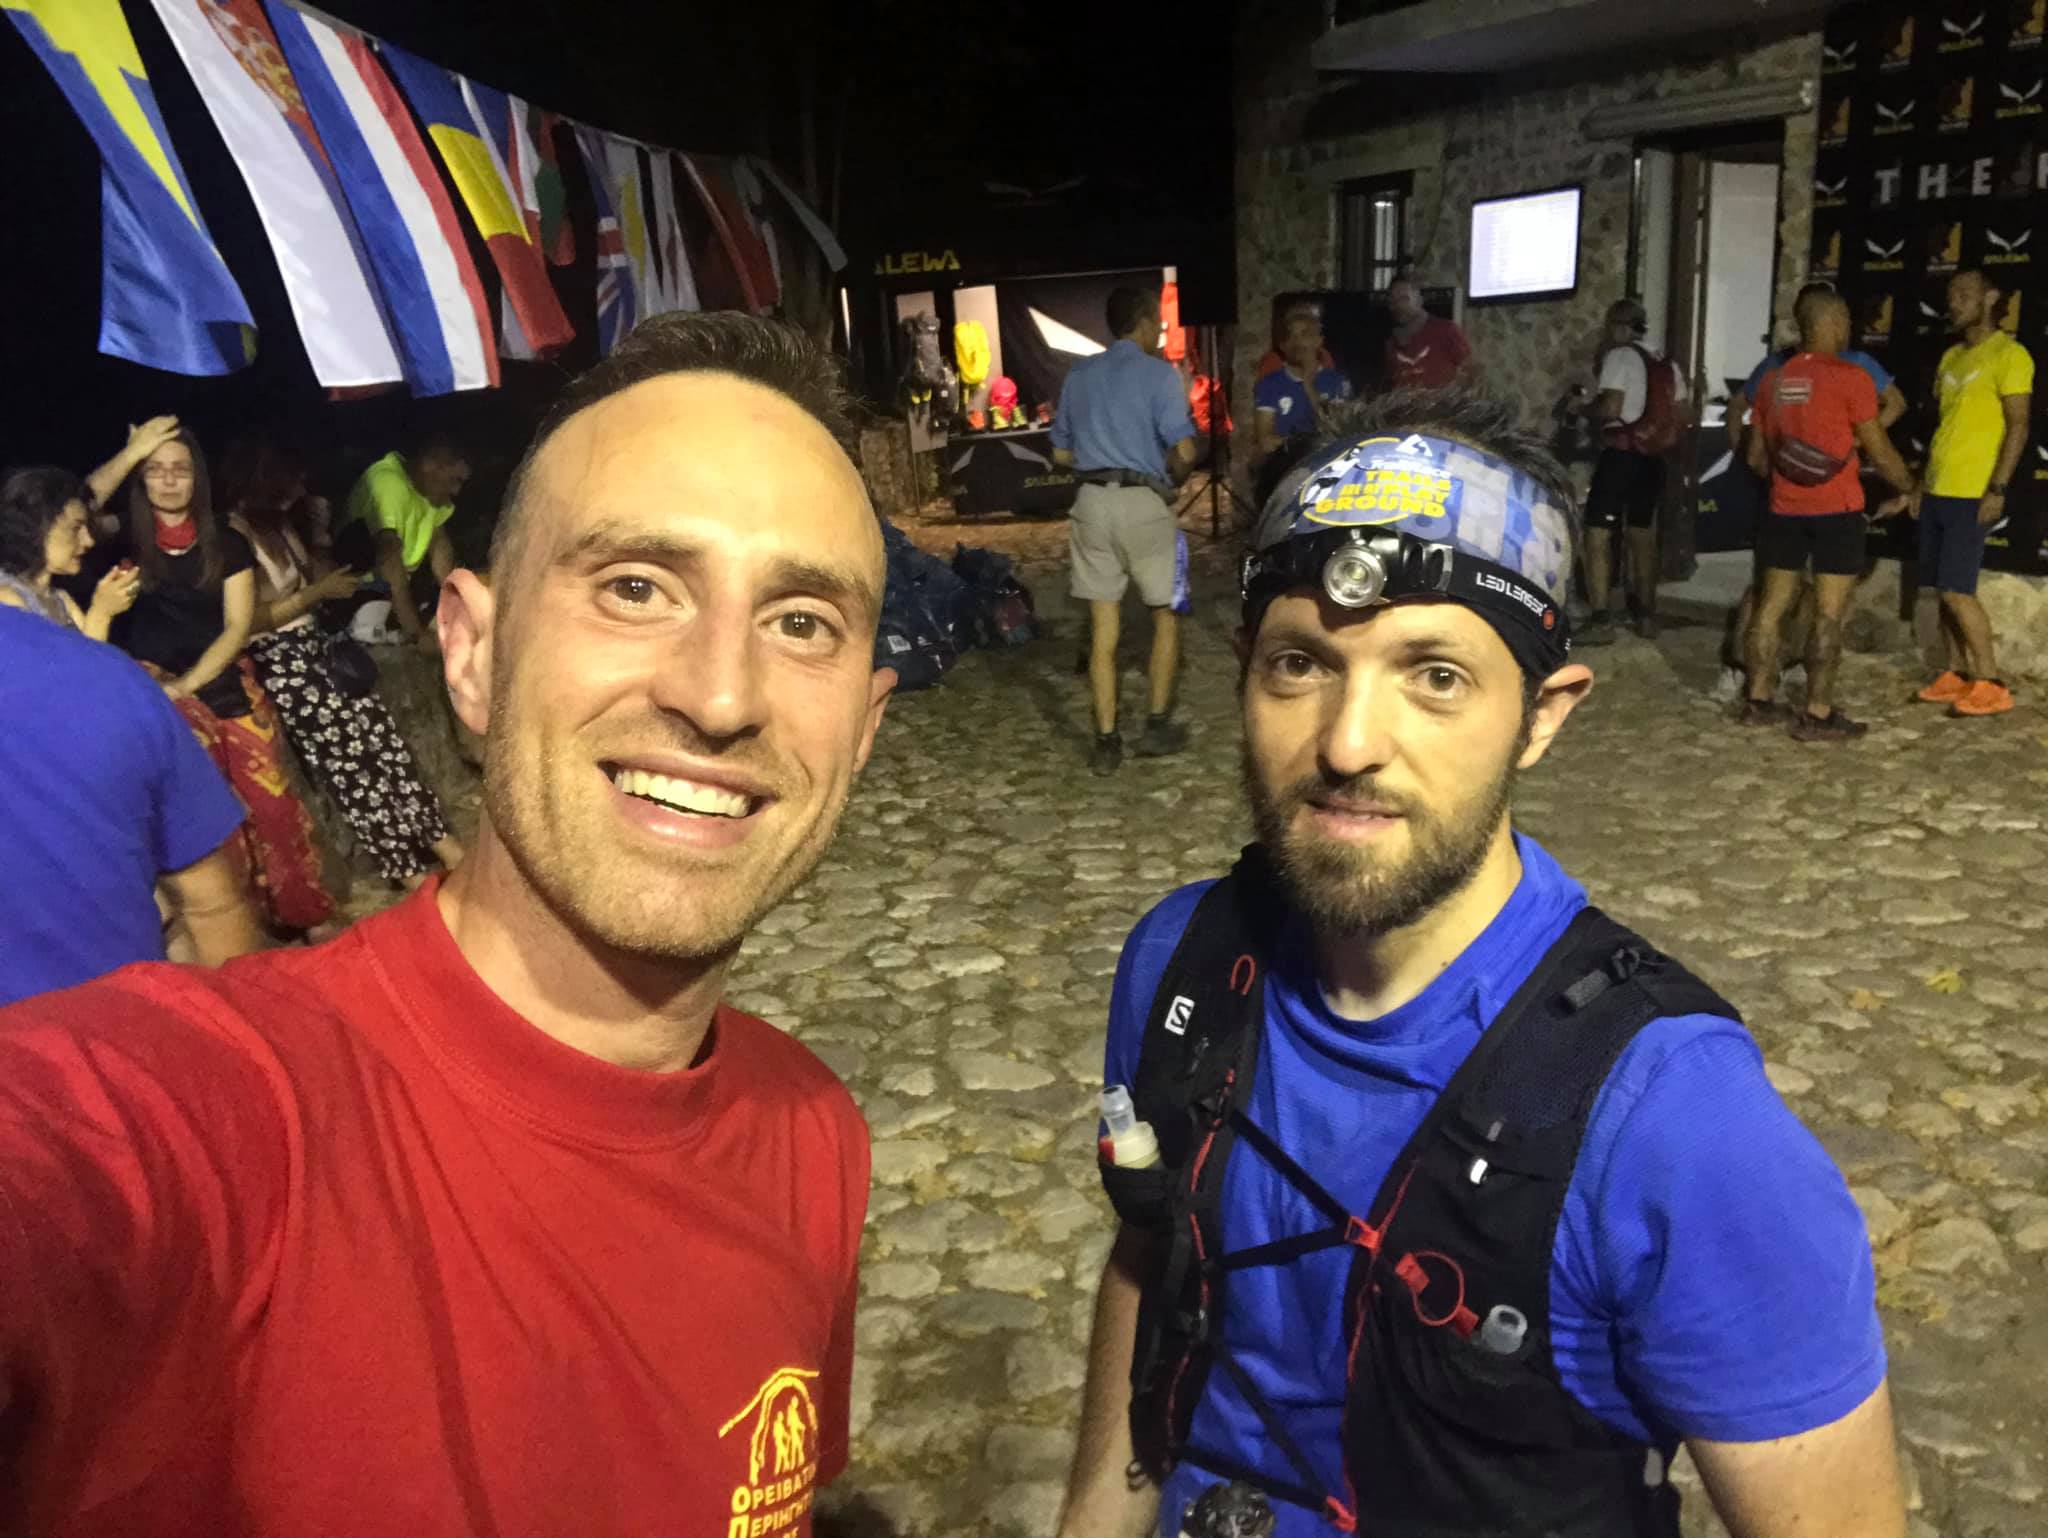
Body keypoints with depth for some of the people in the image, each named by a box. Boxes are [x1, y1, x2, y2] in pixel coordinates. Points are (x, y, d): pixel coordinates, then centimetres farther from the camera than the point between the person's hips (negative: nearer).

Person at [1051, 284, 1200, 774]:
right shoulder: (1158, 373, -5)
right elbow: (1184, 451, -12)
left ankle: (1106, 742, 6)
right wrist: (1171, 473, 10)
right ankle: (1157, 725, 15)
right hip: (1143, 503, -4)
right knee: (1165, 615, 14)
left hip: (1092, 501, 4)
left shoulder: (1079, 375, 12)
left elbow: (1061, 452, 18)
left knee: (1103, 628, 5)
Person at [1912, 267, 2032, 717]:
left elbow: (2017, 426, -13)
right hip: (1938, 491, 8)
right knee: (1943, 589, 8)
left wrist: (1997, 488, -20)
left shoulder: (2009, 355, -8)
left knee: (1956, 590, -10)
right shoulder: (1951, 357, 15)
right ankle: (1957, 675, 15)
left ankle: (1991, 685, -3)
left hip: (1972, 494, -8)